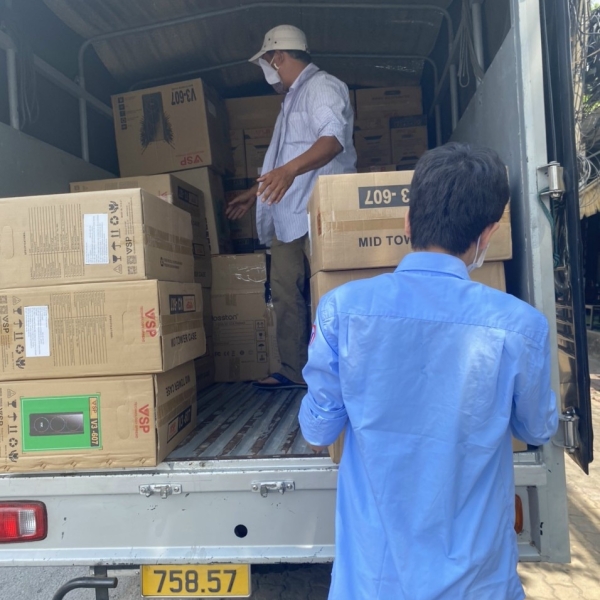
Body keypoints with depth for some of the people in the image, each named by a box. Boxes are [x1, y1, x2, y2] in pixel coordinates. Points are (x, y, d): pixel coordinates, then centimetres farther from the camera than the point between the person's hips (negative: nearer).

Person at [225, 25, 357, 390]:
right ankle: (295, 371, 12)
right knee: (285, 292, 5)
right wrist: (255, 194, 34)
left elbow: (334, 138, -23)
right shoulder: (293, 98, 26)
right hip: (288, 214, 10)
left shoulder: (323, 86, -4)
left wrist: (290, 169, -39)